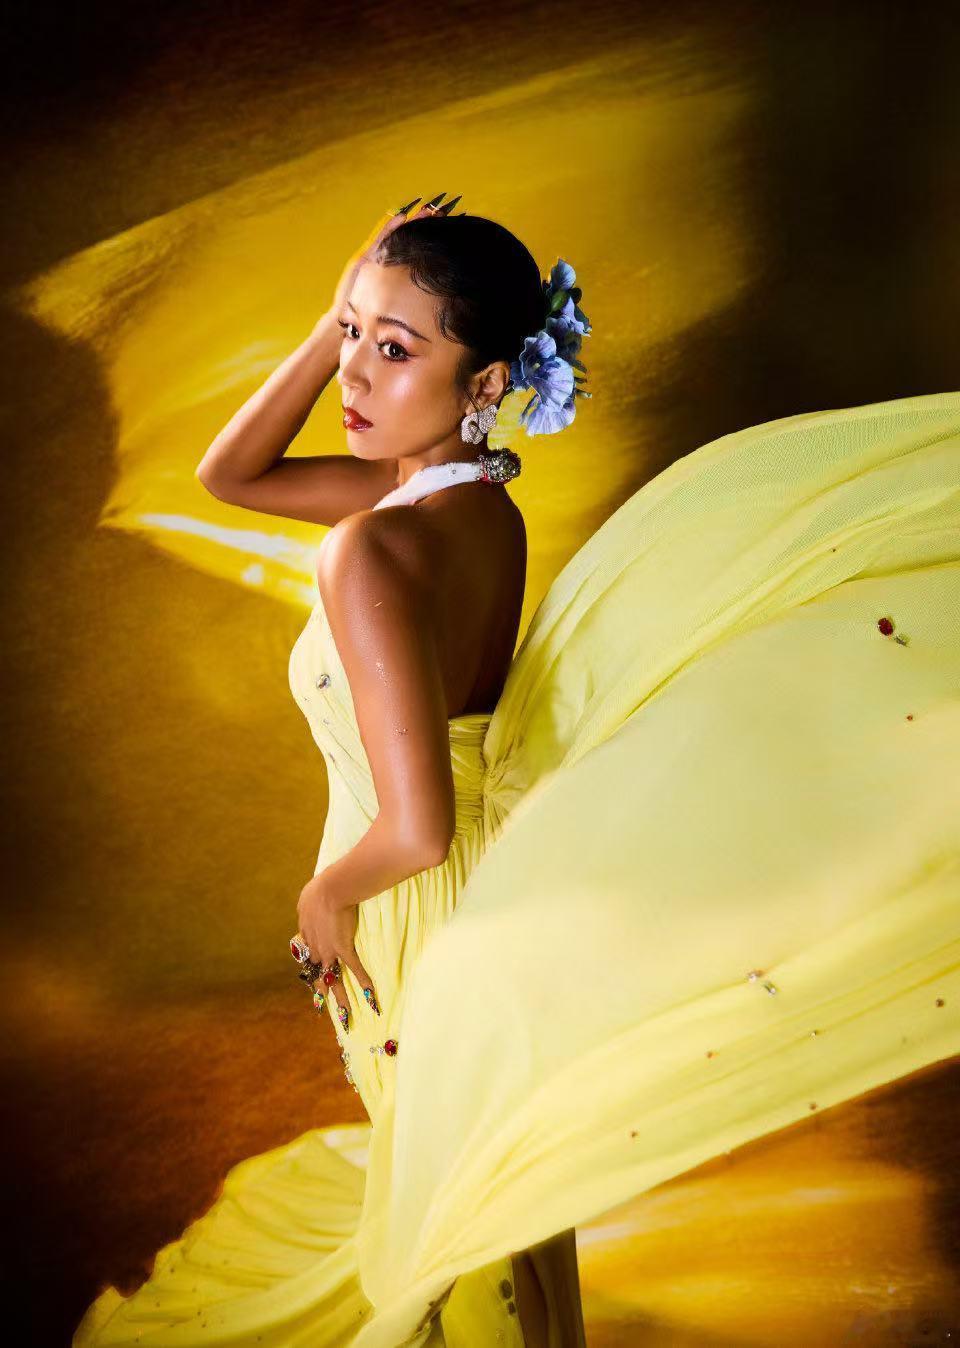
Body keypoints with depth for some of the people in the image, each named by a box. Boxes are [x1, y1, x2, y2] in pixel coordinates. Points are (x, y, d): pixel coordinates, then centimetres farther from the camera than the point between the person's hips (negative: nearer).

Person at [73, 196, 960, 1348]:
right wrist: (337, 325, -11)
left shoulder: (370, 550, -35)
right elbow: (229, 474, 3)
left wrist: (326, 893, -17)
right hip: (500, 863, 8)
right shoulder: (474, 488, -9)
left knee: (450, 1166, 21)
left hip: (422, 915, -8)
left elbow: (414, 831, -39)